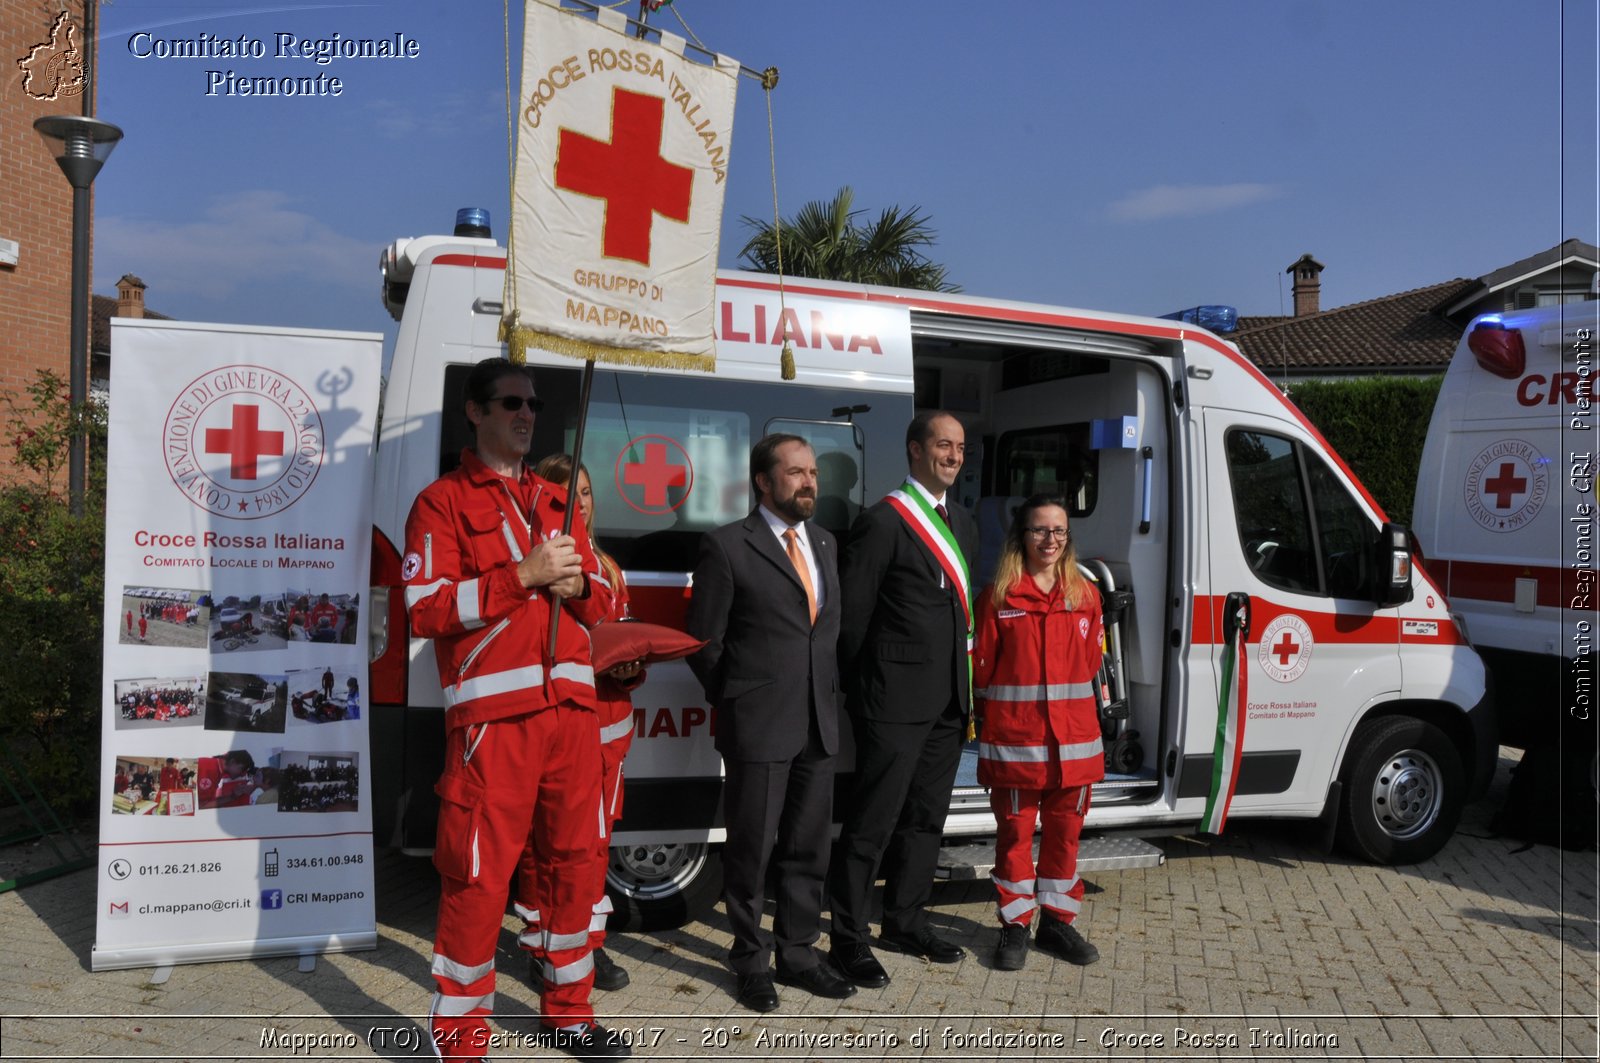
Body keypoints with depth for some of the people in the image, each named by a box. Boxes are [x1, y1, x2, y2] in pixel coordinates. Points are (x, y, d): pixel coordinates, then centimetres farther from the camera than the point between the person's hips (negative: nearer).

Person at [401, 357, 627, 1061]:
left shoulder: (556, 503, 19)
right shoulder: (442, 502, 1)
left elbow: (601, 603, 21)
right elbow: (425, 609, -12)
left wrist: (577, 586, -2)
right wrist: (524, 574, -17)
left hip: (570, 706, 6)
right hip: (492, 715, -6)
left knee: (574, 861, 12)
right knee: (479, 877, -3)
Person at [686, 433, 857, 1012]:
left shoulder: (824, 543, 13)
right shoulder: (727, 546, -7)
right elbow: (703, 643, -3)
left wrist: (828, 697, 9)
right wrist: (738, 703, 3)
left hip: (818, 725, 6)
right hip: (758, 727, -6)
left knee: (808, 847, 14)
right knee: (751, 849, 6)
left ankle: (797, 953, 29)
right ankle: (750, 960, 23)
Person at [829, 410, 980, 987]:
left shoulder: (961, 522, 14)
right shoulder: (882, 522, -11)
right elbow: (851, 614, -10)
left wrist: (961, 681, 13)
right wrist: (862, 686, -5)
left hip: (948, 699, 8)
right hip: (895, 700, -8)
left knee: (926, 816, 17)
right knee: (873, 822, -1)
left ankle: (905, 920, 32)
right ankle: (848, 939, 11)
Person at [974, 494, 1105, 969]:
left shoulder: (1086, 595, 6)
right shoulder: (998, 596, -5)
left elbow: (1091, 662, 11)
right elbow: (981, 664, -3)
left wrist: (1077, 706, 4)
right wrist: (990, 718, -3)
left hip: (1074, 739, 4)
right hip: (1014, 739, -3)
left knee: (1064, 832, 13)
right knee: (1015, 833, 8)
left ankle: (1056, 919, 29)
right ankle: (1015, 925, 21)